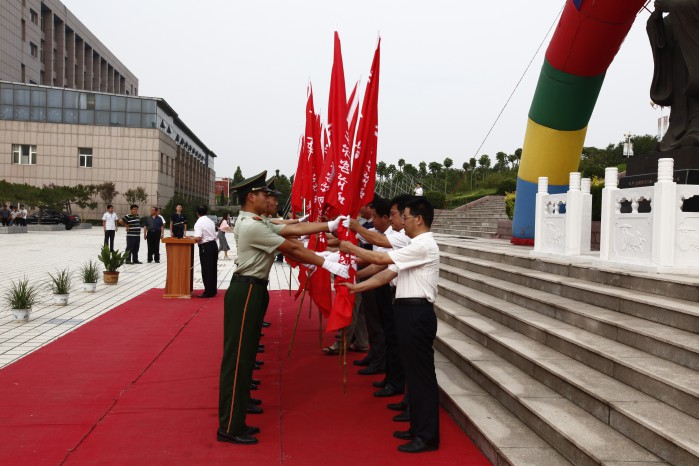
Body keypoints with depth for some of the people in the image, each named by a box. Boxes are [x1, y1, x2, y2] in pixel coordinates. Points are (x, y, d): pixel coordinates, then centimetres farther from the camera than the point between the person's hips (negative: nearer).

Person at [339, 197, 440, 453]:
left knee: (422, 374, -3)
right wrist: (357, 287, 6)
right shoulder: (416, 246, 18)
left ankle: (428, 436, 5)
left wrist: (351, 248, -5)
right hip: (409, 312, 10)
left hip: (417, 313, -10)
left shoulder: (424, 246, -15)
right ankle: (418, 428, 26)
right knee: (413, 372, 15)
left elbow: (380, 259, -18)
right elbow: (388, 273, 13)